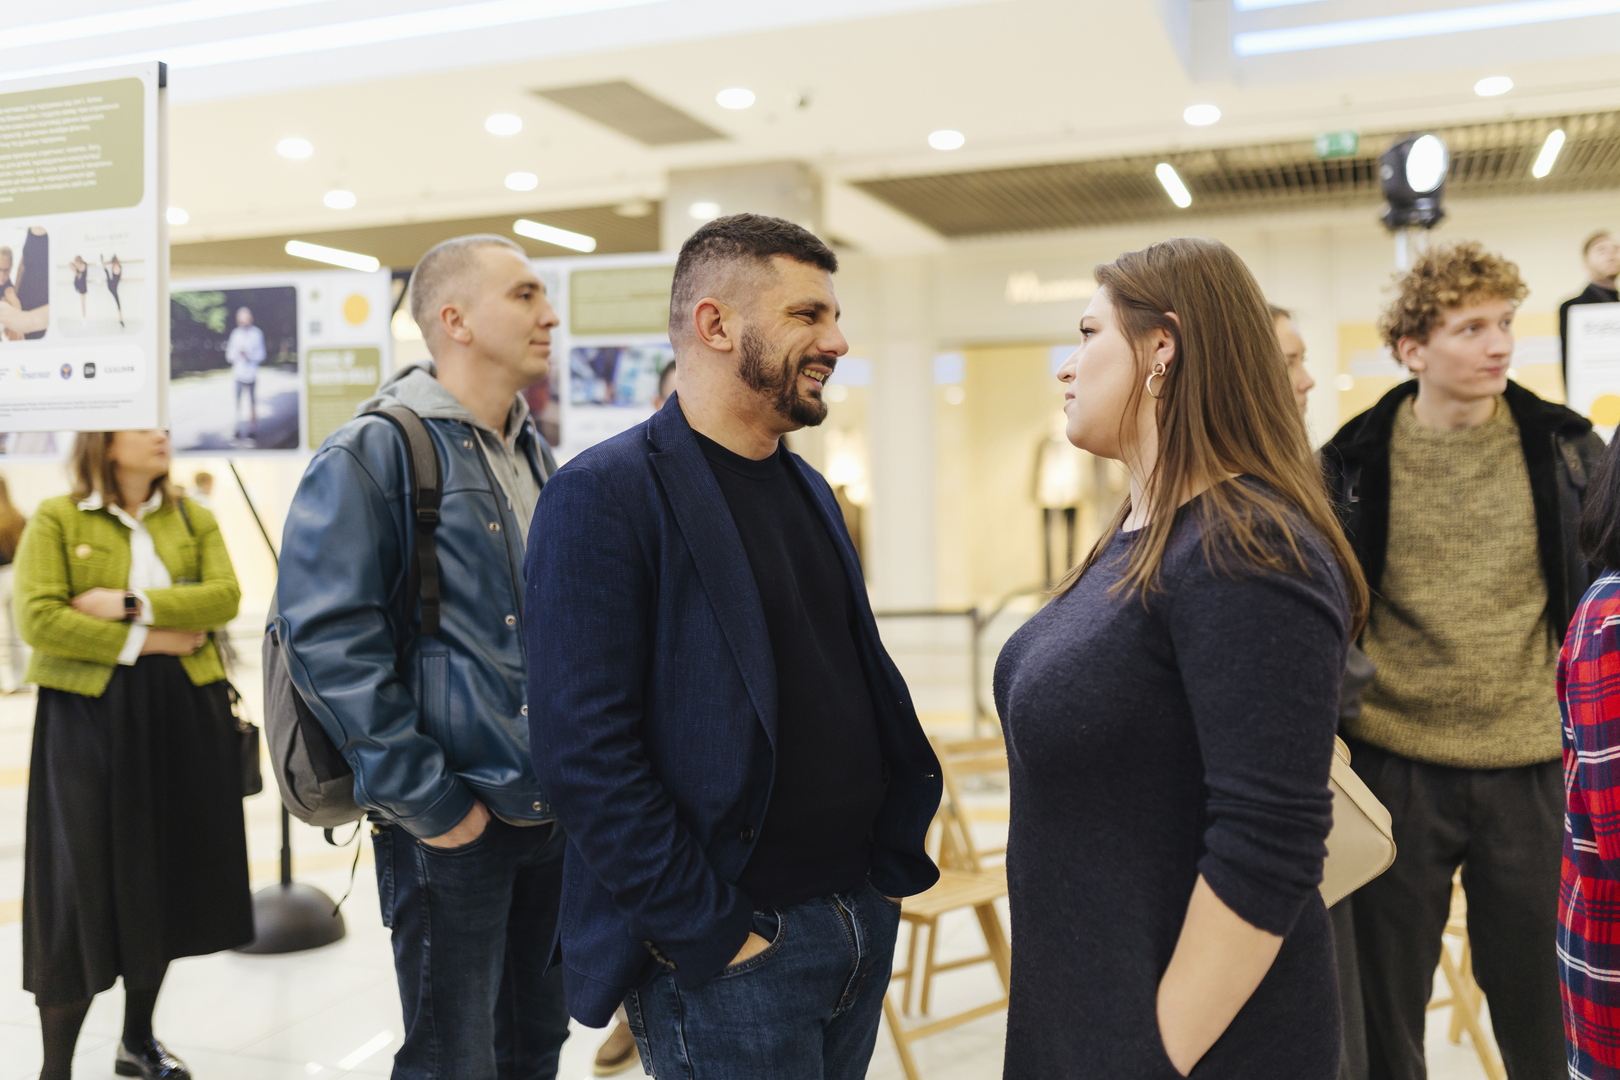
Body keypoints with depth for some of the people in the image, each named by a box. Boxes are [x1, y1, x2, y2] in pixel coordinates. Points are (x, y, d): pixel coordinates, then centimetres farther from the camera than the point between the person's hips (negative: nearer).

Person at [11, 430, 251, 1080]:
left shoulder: (191, 518, 10)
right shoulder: (56, 519, -1)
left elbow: (224, 595, -4)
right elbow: (37, 618, -12)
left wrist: (133, 603, -15)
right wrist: (146, 641, -13)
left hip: (184, 712, 4)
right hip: (87, 713, -4)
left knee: (165, 875, 11)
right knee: (82, 879, -2)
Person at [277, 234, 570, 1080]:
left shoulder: (534, 458, 12)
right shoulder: (371, 454, -12)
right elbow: (327, 637, -18)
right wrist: (424, 800, -18)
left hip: (552, 811, 7)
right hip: (453, 823, -7)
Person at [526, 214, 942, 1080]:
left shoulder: (806, 488, 12)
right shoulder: (603, 495, -14)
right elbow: (584, 748, -19)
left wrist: (894, 862, 9)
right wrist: (705, 933, -17)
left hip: (865, 923, 8)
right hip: (729, 953, -7)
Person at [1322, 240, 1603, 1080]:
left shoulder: (1564, 451, 0)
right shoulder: (1351, 466, -3)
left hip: (1531, 772, 1)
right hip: (1395, 770, -1)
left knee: (1538, 1009, 13)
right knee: (1386, 1005, 13)